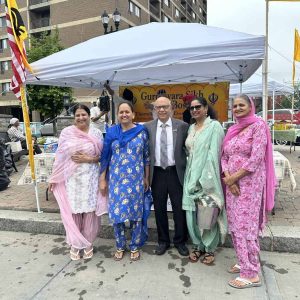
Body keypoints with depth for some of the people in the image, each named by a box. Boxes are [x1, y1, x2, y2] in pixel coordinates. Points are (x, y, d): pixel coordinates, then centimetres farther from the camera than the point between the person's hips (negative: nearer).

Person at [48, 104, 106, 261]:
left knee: (89, 211, 7)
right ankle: (75, 244, 26)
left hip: (90, 178, 0)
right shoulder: (66, 133, 0)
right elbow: (60, 157, 3)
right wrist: (53, 178, 3)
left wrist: (88, 159, -14)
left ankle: (88, 243, 27)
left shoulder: (96, 133, 1)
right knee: (73, 212, 7)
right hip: (71, 179, 0)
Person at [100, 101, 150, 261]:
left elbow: (146, 156, 5)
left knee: (136, 212, 8)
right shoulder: (111, 132, 1)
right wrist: (102, 179, 2)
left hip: (136, 179, 0)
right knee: (116, 212, 5)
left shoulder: (142, 131, 0)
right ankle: (120, 246, 27)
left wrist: (147, 178, 4)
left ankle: (135, 246, 27)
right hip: (116, 179, 1)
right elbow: (105, 156, 4)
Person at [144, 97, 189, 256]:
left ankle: (180, 241, 28)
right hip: (157, 173, 2)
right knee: (159, 209, 12)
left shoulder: (182, 126, -1)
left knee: (179, 208, 7)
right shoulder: (147, 127, 3)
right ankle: (163, 241, 31)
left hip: (176, 172, -1)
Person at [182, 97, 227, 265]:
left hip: (206, 176, -6)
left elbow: (213, 154, -14)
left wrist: (206, 179, -18)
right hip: (191, 176, 6)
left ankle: (210, 248, 22)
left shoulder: (214, 126, -7)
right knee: (193, 213, 10)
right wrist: (192, 177, 7)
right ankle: (198, 246, 27)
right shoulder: (191, 128, 13)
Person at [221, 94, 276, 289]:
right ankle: (244, 262, 29)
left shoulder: (258, 125, -8)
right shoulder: (232, 130, 12)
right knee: (236, 225, 12)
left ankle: (251, 274, 9)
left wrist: (234, 177, -13)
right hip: (232, 183, 7)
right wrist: (228, 178, -7)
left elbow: (257, 158, -16)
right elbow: (224, 157, 10)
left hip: (250, 183, -7)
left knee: (246, 226, -4)